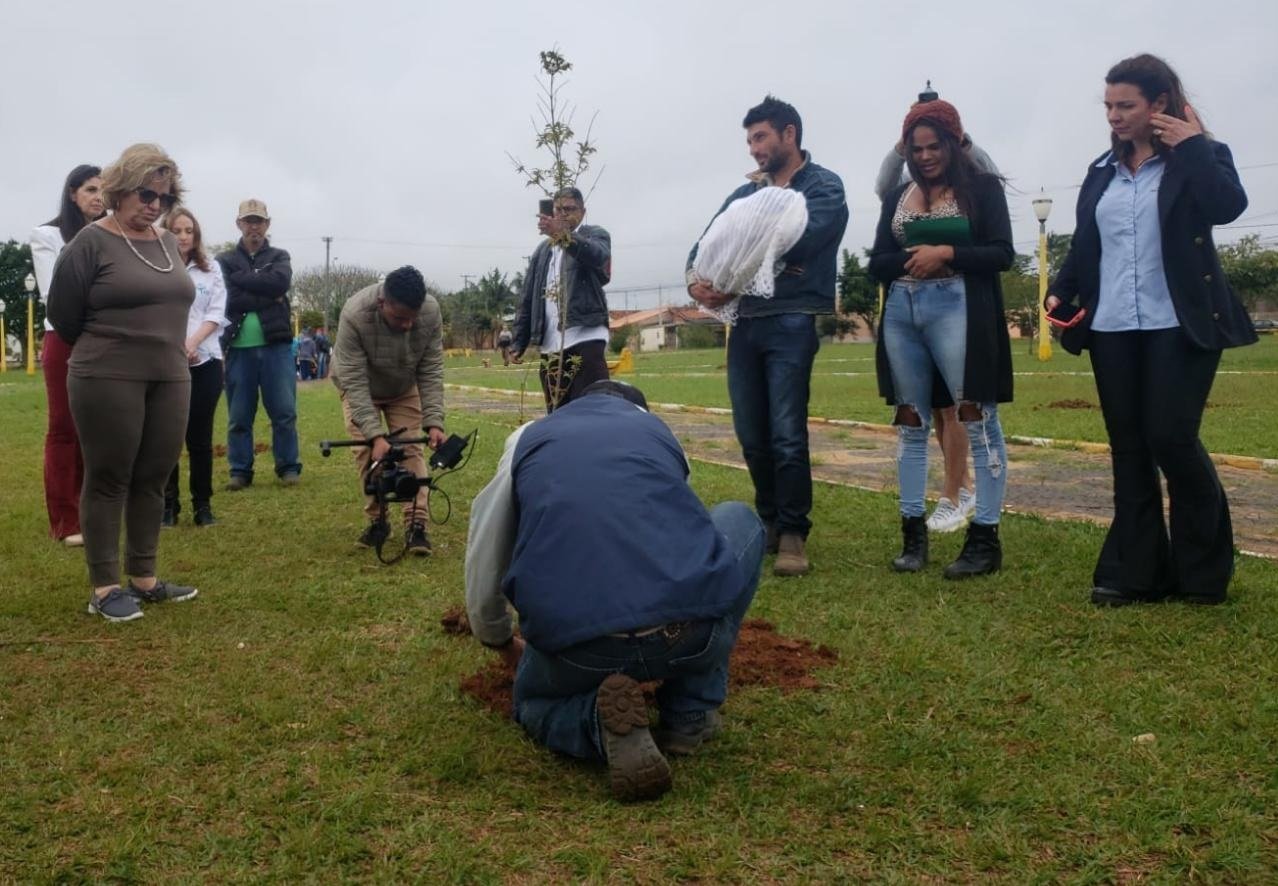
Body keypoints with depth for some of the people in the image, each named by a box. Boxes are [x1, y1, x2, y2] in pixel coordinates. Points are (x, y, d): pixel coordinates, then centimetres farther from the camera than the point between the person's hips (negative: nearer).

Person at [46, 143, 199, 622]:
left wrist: (166, 355, 17)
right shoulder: (92, 241, -7)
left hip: (170, 379, 6)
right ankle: (105, 587, 9)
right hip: (108, 381, -6)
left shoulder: (168, 243, 11)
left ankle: (144, 578, 20)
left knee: (152, 480, 9)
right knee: (108, 480, 1)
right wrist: (106, 350, 11)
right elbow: (62, 314, -2)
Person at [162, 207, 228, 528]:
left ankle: (203, 505, 12)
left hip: (205, 360, 2)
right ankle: (168, 506, 11)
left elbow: (217, 313, 3)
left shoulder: (211, 269, 11)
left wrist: (193, 341, -14)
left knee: (200, 437, 5)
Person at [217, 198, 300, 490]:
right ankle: (240, 471, 12)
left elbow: (279, 283, -11)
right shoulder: (225, 261, 10)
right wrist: (267, 296, -10)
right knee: (238, 416, 4)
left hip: (276, 345, 0)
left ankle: (289, 467, 9)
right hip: (238, 348, 0)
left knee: (284, 412, -1)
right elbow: (229, 299, -6)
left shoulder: (279, 257, 12)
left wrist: (242, 278, -7)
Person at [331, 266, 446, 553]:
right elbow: (354, 382, -37)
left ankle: (416, 524, -8)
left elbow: (431, 372, -24)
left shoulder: (431, 311, -32)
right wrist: (375, 434, -43)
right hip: (360, 386, -1)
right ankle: (377, 521, 4)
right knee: (366, 450, -10)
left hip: (404, 388, 2)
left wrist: (434, 422, -33)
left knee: (411, 449, -9)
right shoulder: (354, 315, -40)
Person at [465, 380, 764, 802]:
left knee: (534, 702, 37)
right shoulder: (660, 431, 28)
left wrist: (501, 642, 49)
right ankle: (690, 714, 23)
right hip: (691, 632, 0)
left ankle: (603, 721, 0)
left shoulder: (528, 438, 25)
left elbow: (481, 563, 28)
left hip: (574, 646, 0)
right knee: (739, 521, 32)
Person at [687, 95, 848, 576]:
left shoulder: (823, 186, 1)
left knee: (787, 436, -11)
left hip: (792, 323, -6)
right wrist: (696, 282, -10)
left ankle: (793, 533, 1)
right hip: (744, 324, 6)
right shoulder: (744, 194, 20)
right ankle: (769, 524, 23)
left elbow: (797, 243, -15)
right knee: (752, 438, 7)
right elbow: (705, 245, 12)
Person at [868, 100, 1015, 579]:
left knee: (977, 420, -7)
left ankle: (985, 539, -3)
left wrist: (946, 254, -16)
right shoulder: (896, 196, 16)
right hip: (902, 313, 5)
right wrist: (911, 260, -8)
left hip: (957, 309, -5)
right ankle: (913, 532, 15)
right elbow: (877, 264, 11)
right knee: (910, 423, 7)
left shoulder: (982, 187, 3)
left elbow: (1002, 253, -4)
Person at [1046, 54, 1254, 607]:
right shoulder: (1102, 172, 16)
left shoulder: (1199, 157, 2)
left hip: (1180, 327, -5)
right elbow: (1083, 246, 17)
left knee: (1171, 439, -9)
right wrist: (1060, 292, 1)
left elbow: (1228, 206, -18)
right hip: (1113, 329, 5)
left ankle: (1204, 570, 10)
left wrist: (1191, 144, -12)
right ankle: (1135, 572, 10)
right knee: (1129, 449, 5)